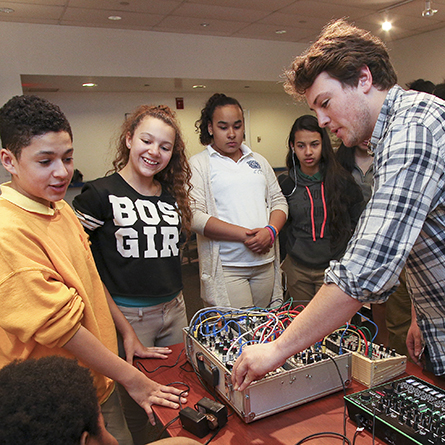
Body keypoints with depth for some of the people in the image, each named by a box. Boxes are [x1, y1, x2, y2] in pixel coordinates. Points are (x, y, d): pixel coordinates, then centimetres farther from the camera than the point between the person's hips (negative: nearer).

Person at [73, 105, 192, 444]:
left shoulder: (172, 196, 5)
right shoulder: (101, 194, -12)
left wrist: (173, 295, 12)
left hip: (174, 310, 6)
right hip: (128, 314, -5)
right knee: (137, 401, 11)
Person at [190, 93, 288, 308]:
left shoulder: (258, 161, 17)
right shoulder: (198, 164, -1)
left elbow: (278, 201, 15)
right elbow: (195, 216, -13)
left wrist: (271, 231, -7)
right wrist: (244, 235, -17)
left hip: (266, 264, 5)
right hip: (225, 268, -5)